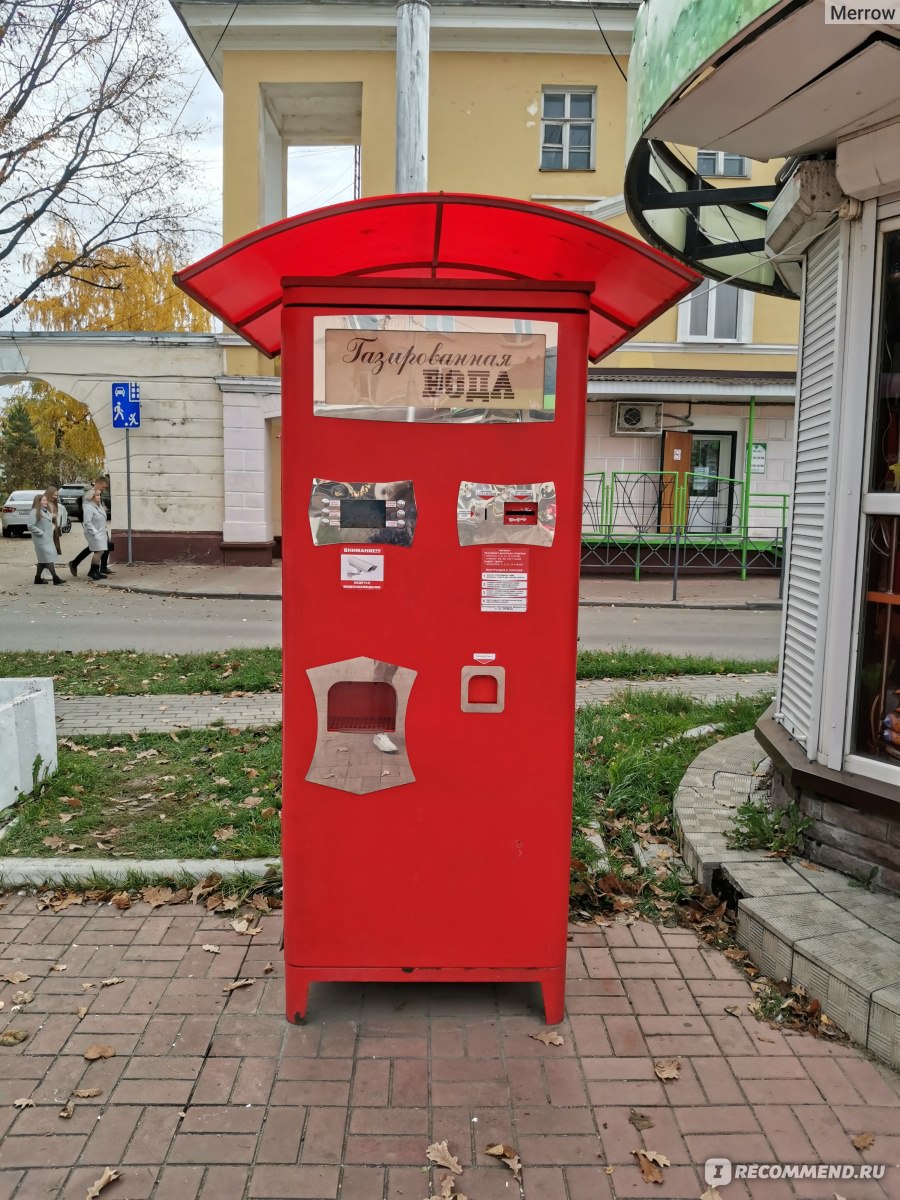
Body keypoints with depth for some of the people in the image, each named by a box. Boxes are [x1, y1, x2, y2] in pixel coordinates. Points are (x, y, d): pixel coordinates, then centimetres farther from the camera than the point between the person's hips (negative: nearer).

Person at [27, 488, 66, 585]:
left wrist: (53, 526, 10)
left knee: (43, 559, 12)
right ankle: (55, 578, -13)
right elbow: (30, 526, -18)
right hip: (41, 540, -9)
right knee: (48, 557, -11)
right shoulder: (35, 512, -13)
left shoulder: (47, 511, 14)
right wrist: (41, 533, -17)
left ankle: (38, 578, 20)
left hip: (48, 538, 9)